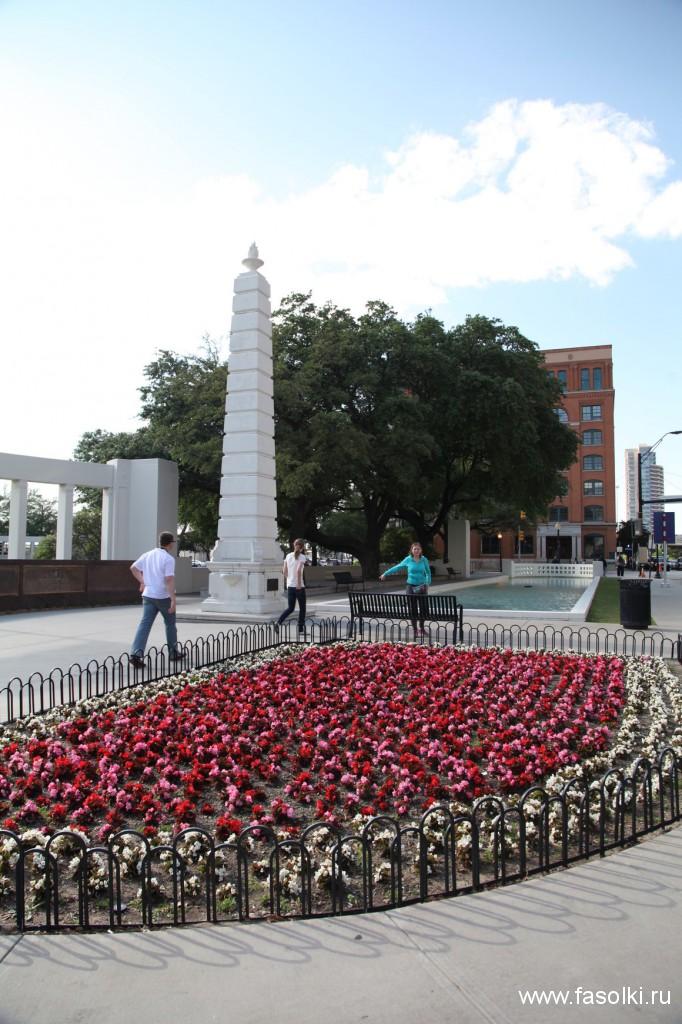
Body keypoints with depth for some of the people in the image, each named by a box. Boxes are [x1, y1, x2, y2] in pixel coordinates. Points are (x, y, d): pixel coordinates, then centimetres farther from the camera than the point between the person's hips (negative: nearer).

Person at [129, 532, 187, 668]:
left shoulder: (147, 555, 7)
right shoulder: (168, 559, -14)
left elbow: (133, 568, 15)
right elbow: (169, 580, -21)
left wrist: (142, 582, 23)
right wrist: (173, 600, -21)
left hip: (148, 595, 5)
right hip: (164, 597, -5)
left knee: (145, 624, -1)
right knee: (170, 624, 13)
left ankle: (136, 653, -15)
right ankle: (174, 653, 24)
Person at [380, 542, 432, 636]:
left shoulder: (424, 560, 0)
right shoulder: (408, 559, -1)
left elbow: (428, 572, 11)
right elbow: (397, 567, 10)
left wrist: (427, 584, 4)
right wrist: (385, 573, 14)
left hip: (422, 586, 1)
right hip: (411, 586, -1)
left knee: (423, 608, 1)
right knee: (413, 608, 0)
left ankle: (421, 627, 20)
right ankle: (415, 629, 11)